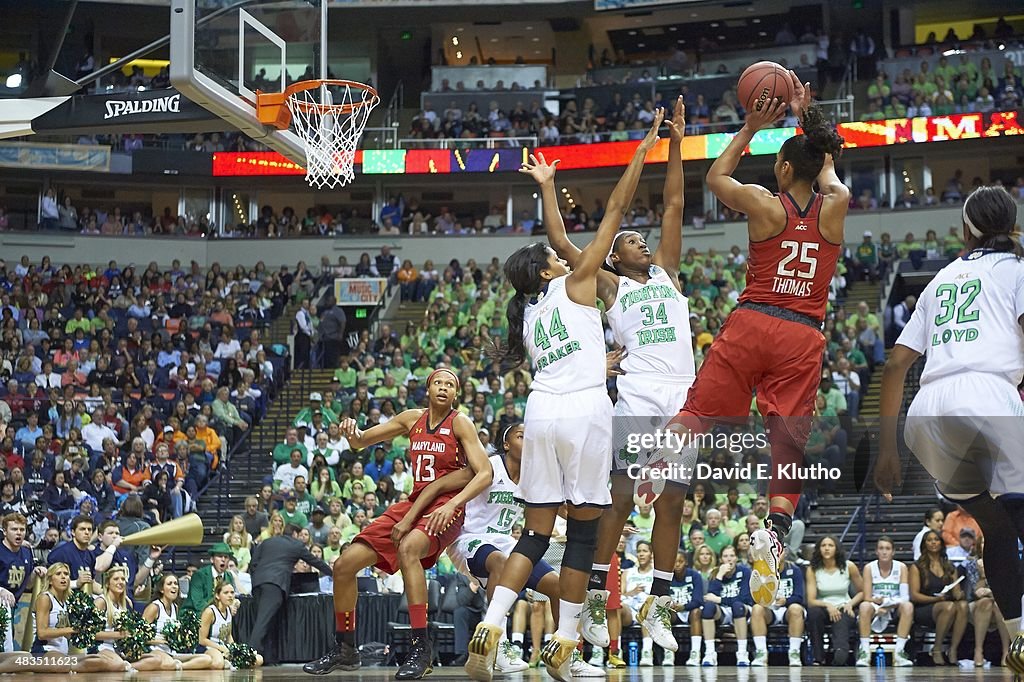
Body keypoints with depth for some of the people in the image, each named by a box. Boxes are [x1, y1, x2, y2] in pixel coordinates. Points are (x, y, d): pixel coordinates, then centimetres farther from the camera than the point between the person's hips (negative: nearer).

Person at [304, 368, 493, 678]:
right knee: (344, 564, -1)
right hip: (414, 504, 6)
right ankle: (344, 649, 18)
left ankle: (421, 648, -35)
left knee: (408, 546, -39)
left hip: (445, 509, -6)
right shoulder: (413, 419, 9)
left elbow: (485, 474, -15)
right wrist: (353, 434, -9)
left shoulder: (460, 422, -6)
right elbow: (361, 441, 16)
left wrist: (451, 505, -29)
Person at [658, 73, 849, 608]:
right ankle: (775, 529, -19)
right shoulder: (834, 207, 4)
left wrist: (751, 127, 22)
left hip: (751, 324, -1)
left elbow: (716, 177, 19)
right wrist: (806, 117, 35)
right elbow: (827, 172, 28)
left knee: (697, 412, 6)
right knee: (789, 438, -1)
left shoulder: (764, 204, -1)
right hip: (803, 338, 1)